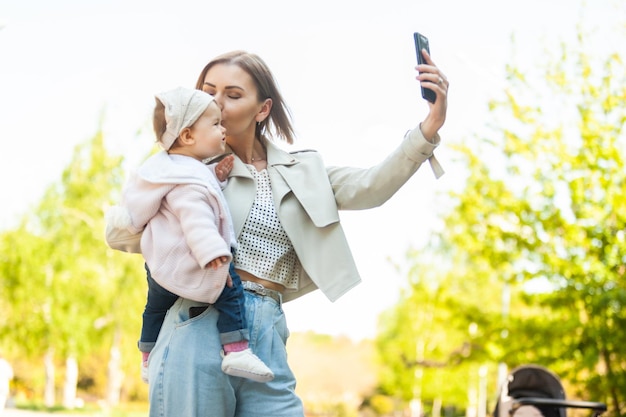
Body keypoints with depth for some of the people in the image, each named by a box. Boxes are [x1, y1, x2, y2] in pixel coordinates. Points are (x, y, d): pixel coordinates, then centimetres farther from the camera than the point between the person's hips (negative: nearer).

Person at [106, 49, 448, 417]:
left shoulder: (300, 170, 15)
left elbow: (369, 188, 0)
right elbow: (117, 234, 6)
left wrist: (429, 128, -13)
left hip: (268, 338, 2)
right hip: (200, 326, -2)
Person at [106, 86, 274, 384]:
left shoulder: (166, 164, 6)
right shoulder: (190, 182, -24)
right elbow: (196, 222, -34)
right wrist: (214, 254, -39)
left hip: (158, 264, 10)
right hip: (183, 268, -10)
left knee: (156, 307, 26)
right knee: (230, 290, -8)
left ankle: (148, 363, 43)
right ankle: (237, 353, -12)